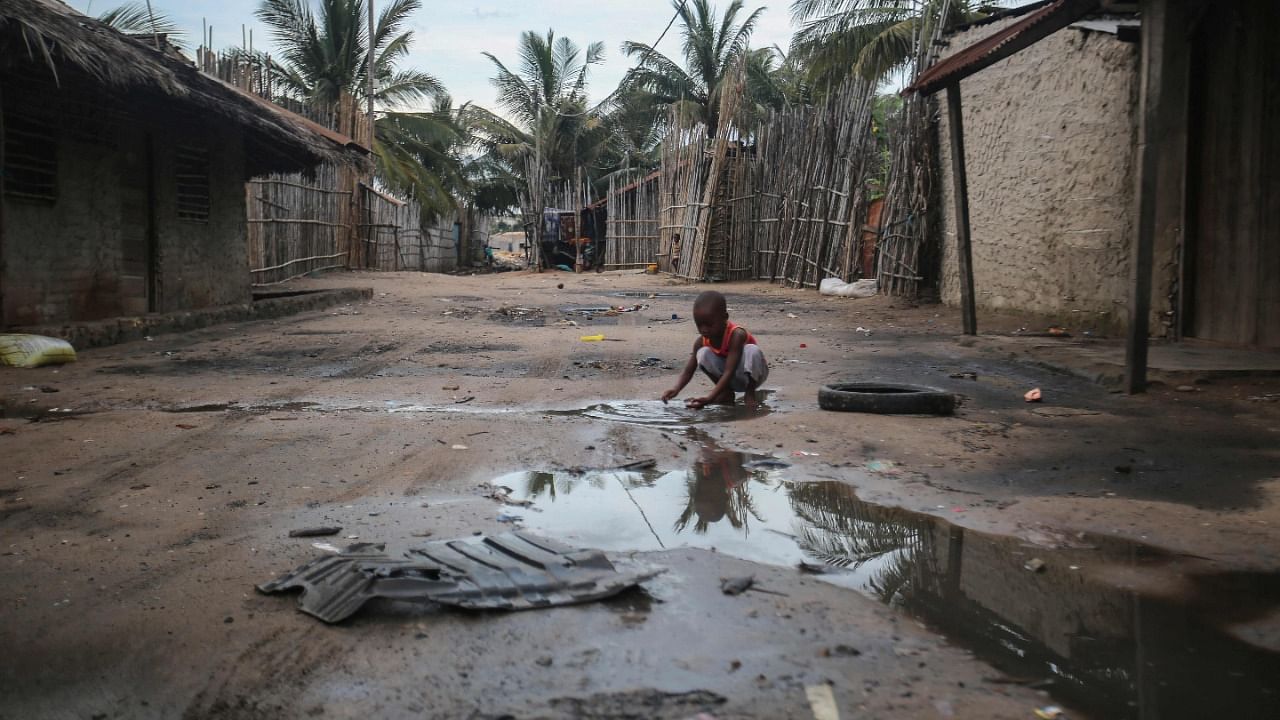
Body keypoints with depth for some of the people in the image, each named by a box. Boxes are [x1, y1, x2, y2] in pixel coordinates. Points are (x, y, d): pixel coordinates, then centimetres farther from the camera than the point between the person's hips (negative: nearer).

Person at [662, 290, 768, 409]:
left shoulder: (736, 335, -32)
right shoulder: (701, 342, -15)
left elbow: (729, 372, -38)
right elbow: (688, 371, -13)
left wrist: (710, 397, -47)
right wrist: (675, 389, -34)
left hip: (750, 374, -4)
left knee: (752, 350, -36)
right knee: (703, 353, -22)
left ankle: (750, 393, -16)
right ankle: (727, 392, -7)